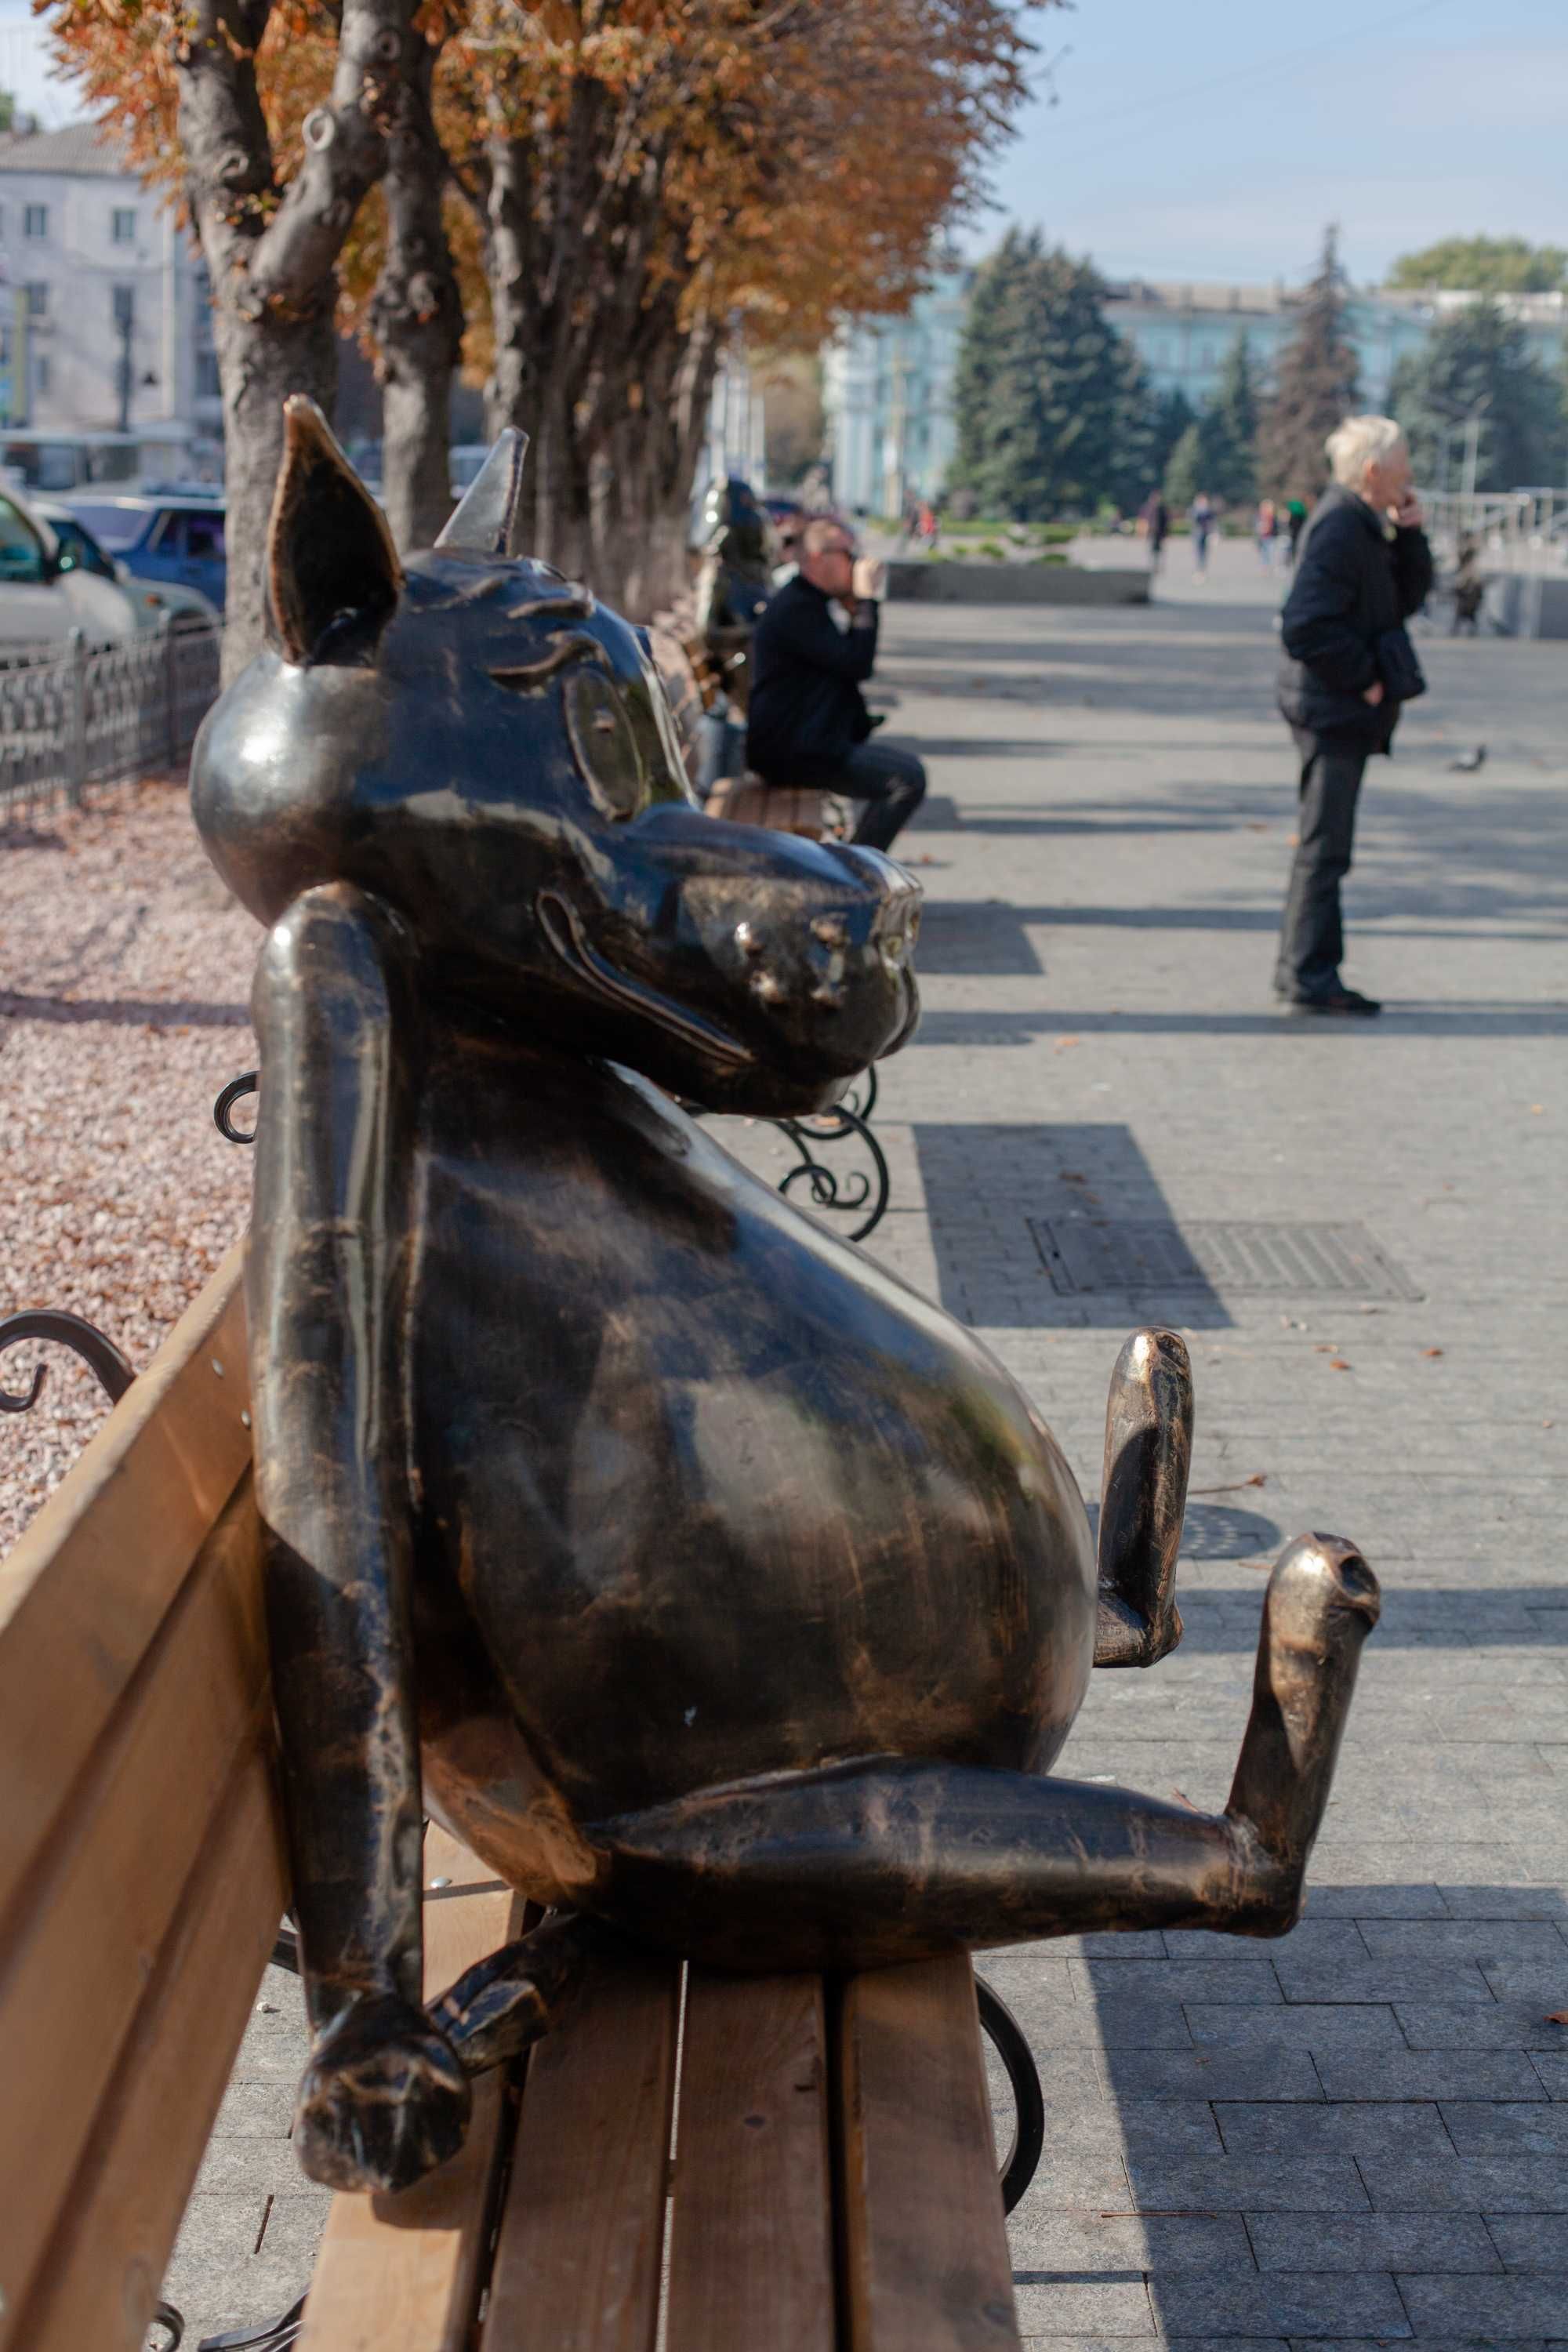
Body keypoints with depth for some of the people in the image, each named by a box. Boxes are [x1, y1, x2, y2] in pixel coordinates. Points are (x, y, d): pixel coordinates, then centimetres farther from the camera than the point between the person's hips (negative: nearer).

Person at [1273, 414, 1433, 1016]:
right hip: (1332, 709, -11)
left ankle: (1299, 967, 24)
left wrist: (1409, 534, 3)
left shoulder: (1365, 525, 13)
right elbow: (1306, 627, -26)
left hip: (1342, 710, 11)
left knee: (1323, 846, 16)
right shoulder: (1339, 530, -18)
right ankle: (1310, 974, -1)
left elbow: (1407, 599, 16)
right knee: (1324, 847, -6)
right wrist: (1364, 680, -17)